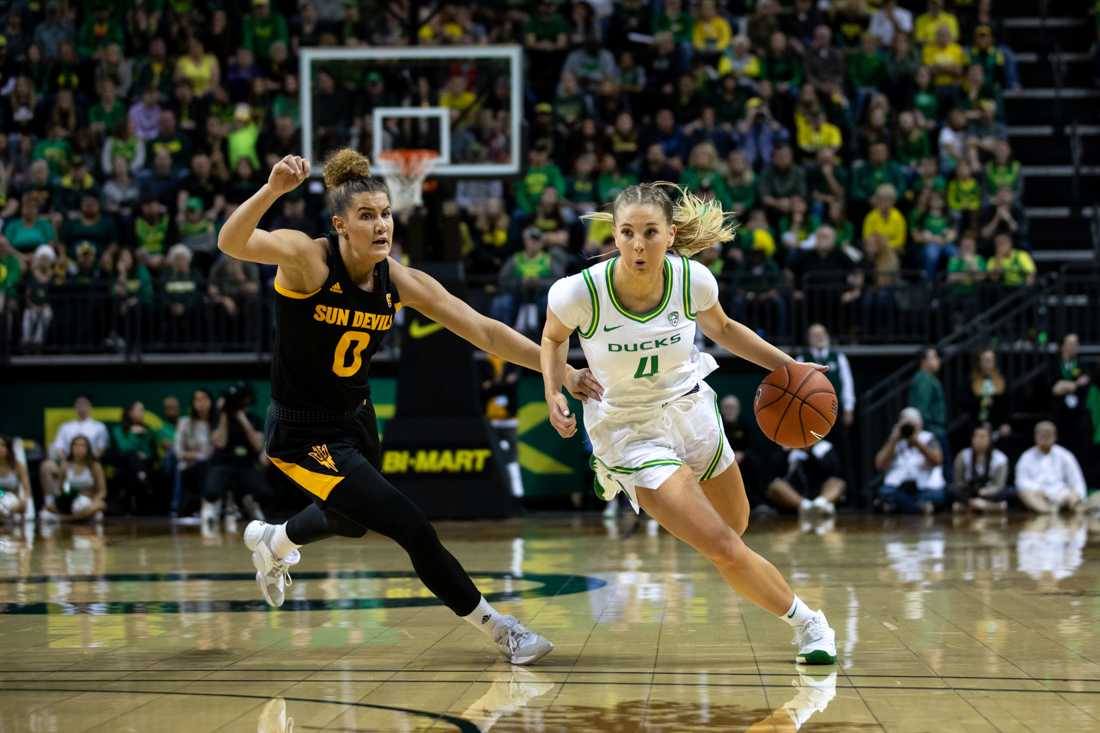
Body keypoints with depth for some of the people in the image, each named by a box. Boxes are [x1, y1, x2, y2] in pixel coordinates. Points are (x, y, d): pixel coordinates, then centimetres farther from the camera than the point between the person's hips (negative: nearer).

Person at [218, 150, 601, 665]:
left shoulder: (401, 282, -10)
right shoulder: (308, 257, -24)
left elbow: (482, 330, -10)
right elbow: (231, 243, -41)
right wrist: (272, 190, -58)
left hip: (356, 420, 7)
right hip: (303, 434, -7)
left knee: (350, 521, 33)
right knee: (412, 529, -13)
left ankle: (271, 541, 65)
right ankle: (497, 629, 2)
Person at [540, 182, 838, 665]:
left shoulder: (693, 279, -18)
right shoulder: (579, 292, -27)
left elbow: (722, 328, 5)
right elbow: (553, 339, -2)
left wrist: (787, 366, -1)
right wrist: (554, 394, -17)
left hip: (690, 409, 4)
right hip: (630, 433, -4)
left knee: (737, 523, 21)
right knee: (723, 549, -13)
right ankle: (805, 621, 10)